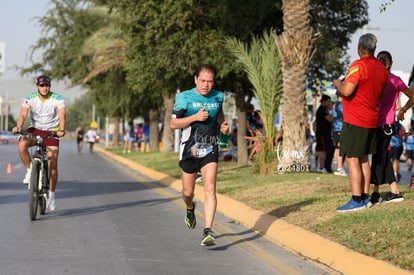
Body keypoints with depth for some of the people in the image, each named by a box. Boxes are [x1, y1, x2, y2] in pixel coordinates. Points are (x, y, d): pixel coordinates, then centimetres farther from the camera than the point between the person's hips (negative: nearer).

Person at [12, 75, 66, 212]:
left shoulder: (57, 99, -13)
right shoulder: (30, 98, -10)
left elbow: (62, 115, -25)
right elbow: (23, 114, -21)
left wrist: (61, 130, -44)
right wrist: (18, 127, -42)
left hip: (52, 132, -1)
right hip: (35, 129, 1)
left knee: (53, 165, -7)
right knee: (22, 145, -32)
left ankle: (51, 194, 9)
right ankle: (30, 170, -9)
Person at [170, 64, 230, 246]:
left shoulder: (218, 97, 3)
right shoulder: (184, 98, -8)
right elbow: (173, 124, -9)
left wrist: (223, 125, 3)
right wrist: (195, 117, -22)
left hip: (210, 150, 1)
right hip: (189, 150, -1)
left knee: (210, 189, -15)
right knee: (188, 192, 9)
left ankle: (208, 231, -18)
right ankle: (190, 209, 47)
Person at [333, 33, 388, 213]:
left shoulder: (358, 66, -16)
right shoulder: (382, 69, 10)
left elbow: (347, 91, -24)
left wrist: (338, 83, -4)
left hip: (355, 120, -8)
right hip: (372, 120, 8)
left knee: (352, 159, -7)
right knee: (363, 158, 15)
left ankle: (357, 200, -11)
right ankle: (365, 197, 16)